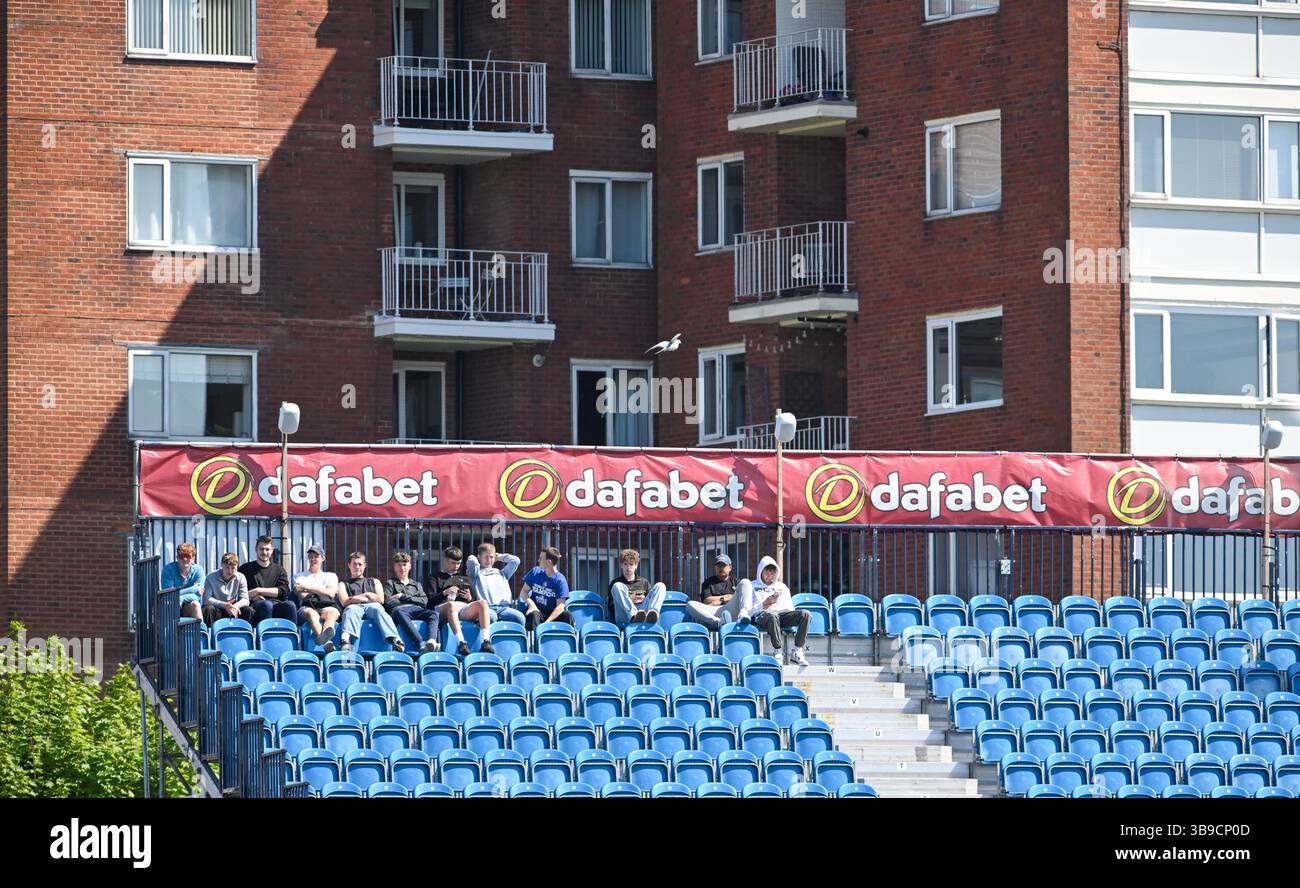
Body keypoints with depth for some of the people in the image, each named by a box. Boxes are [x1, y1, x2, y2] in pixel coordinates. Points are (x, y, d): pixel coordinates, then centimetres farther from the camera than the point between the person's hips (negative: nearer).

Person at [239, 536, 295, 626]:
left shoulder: (279, 569, 23)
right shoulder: (246, 569, 18)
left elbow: (283, 591, 7)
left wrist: (259, 590, -1)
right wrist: (251, 596, -11)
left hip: (276, 603, 2)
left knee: (290, 605, -33)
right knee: (267, 605, -38)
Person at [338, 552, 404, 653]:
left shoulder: (374, 582, 34)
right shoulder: (344, 584, 30)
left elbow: (380, 599, 16)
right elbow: (345, 602, 9)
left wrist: (356, 598, 7)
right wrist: (366, 596, 4)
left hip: (371, 606, 1)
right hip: (356, 608, -1)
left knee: (376, 608, -37)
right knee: (351, 609, -39)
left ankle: (395, 640, -61)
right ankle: (346, 640, -68)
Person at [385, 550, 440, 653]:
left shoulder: (416, 585, 33)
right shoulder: (390, 584, 25)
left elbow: (424, 601, 14)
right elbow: (388, 602, 5)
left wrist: (403, 597, 5)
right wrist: (411, 601, 4)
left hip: (417, 610, 3)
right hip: (399, 609, -3)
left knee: (433, 613, -30)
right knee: (399, 612, -42)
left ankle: (432, 641, -57)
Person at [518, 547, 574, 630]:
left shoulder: (560, 580, -7)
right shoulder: (535, 572, 5)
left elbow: (560, 606, -14)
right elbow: (523, 592, 7)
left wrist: (547, 623, -28)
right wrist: (531, 603, -17)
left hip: (552, 614, -1)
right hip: (535, 610, 1)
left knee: (568, 616, -31)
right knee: (533, 614, -36)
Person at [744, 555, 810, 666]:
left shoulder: (782, 587, 31)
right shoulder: (753, 586, 20)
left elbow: (791, 610, 20)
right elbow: (749, 611, 7)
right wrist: (764, 605, -8)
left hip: (782, 613, 4)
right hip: (762, 615, -4)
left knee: (805, 615, -27)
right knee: (772, 616, -43)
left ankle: (797, 651, -28)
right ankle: (777, 652, -35)